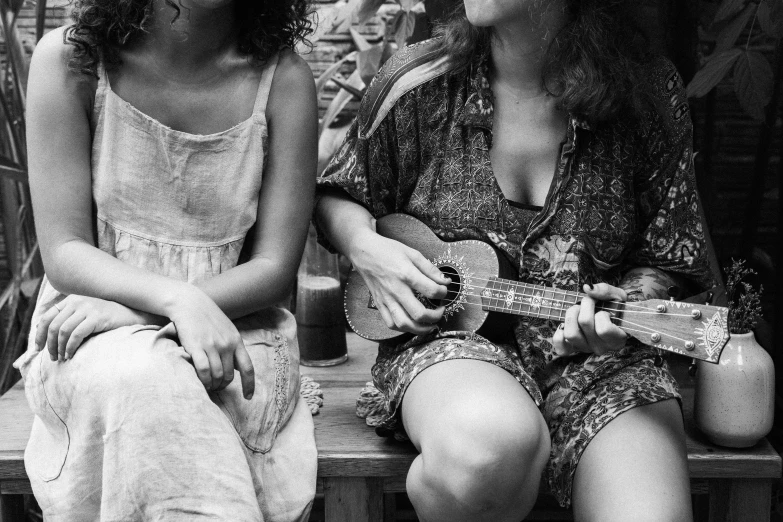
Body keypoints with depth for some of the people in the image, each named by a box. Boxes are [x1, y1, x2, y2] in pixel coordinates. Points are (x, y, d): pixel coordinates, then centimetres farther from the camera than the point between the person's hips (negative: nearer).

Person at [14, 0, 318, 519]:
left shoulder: (283, 78, -6)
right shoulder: (69, 60, -7)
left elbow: (274, 268, -6)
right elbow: (65, 254, -8)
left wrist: (126, 308, -18)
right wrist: (178, 299, -28)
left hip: (234, 327, 0)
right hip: (90, 341, 0)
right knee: (137, 380, -33)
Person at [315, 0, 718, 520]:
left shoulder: (649, 93, -2)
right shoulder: (420, 84, -2)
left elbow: (665, 263, 7)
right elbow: (336, 198, 15)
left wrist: (626, 303, -14)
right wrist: (367, 248, -6)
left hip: (598, 351, 1)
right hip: (450, 335, 0)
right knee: (490, 444, -37)